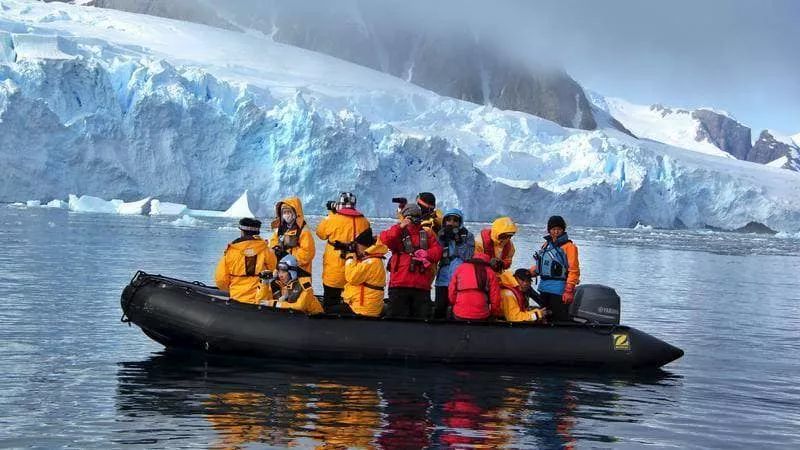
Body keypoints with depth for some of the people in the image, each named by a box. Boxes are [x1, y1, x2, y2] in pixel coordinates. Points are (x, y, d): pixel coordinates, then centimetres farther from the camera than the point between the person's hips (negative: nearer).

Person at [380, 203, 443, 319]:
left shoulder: (427, 234, 17)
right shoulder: (398, 232, 9)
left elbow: (437, 251, 4)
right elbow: (385, 239, -12)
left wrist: (426, 254, -14)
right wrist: (400, 227, -19)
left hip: (422, 286, 3)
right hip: (399, 284, -3)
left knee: (422, 317, 5)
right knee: (397, 317, -2)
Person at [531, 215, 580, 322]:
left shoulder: (568, 246, -6)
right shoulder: (546, 245, 15)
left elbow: (573, 270, -12)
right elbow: (539, 265, 24)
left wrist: (569, 291, -19)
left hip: (559, 290, -7)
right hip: (544, 289, 7)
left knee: (560, 320, -10)